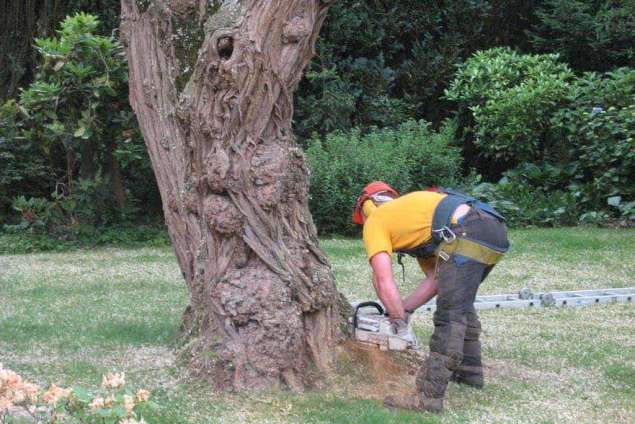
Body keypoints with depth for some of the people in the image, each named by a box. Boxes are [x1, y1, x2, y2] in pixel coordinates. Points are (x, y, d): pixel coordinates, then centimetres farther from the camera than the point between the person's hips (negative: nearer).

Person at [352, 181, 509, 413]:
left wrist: (400, 323, 11)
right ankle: (469, 371, 37)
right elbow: (436, 277, 29)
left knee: (449, 316, -10)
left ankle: (429, 396, -12)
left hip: (469, 233, -9)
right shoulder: (410, 211, 35)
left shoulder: (374, 221, 13)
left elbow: (384, 282, 1)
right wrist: (404, 310, 28)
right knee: (461, 302, 27)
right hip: (494, 227, 9)